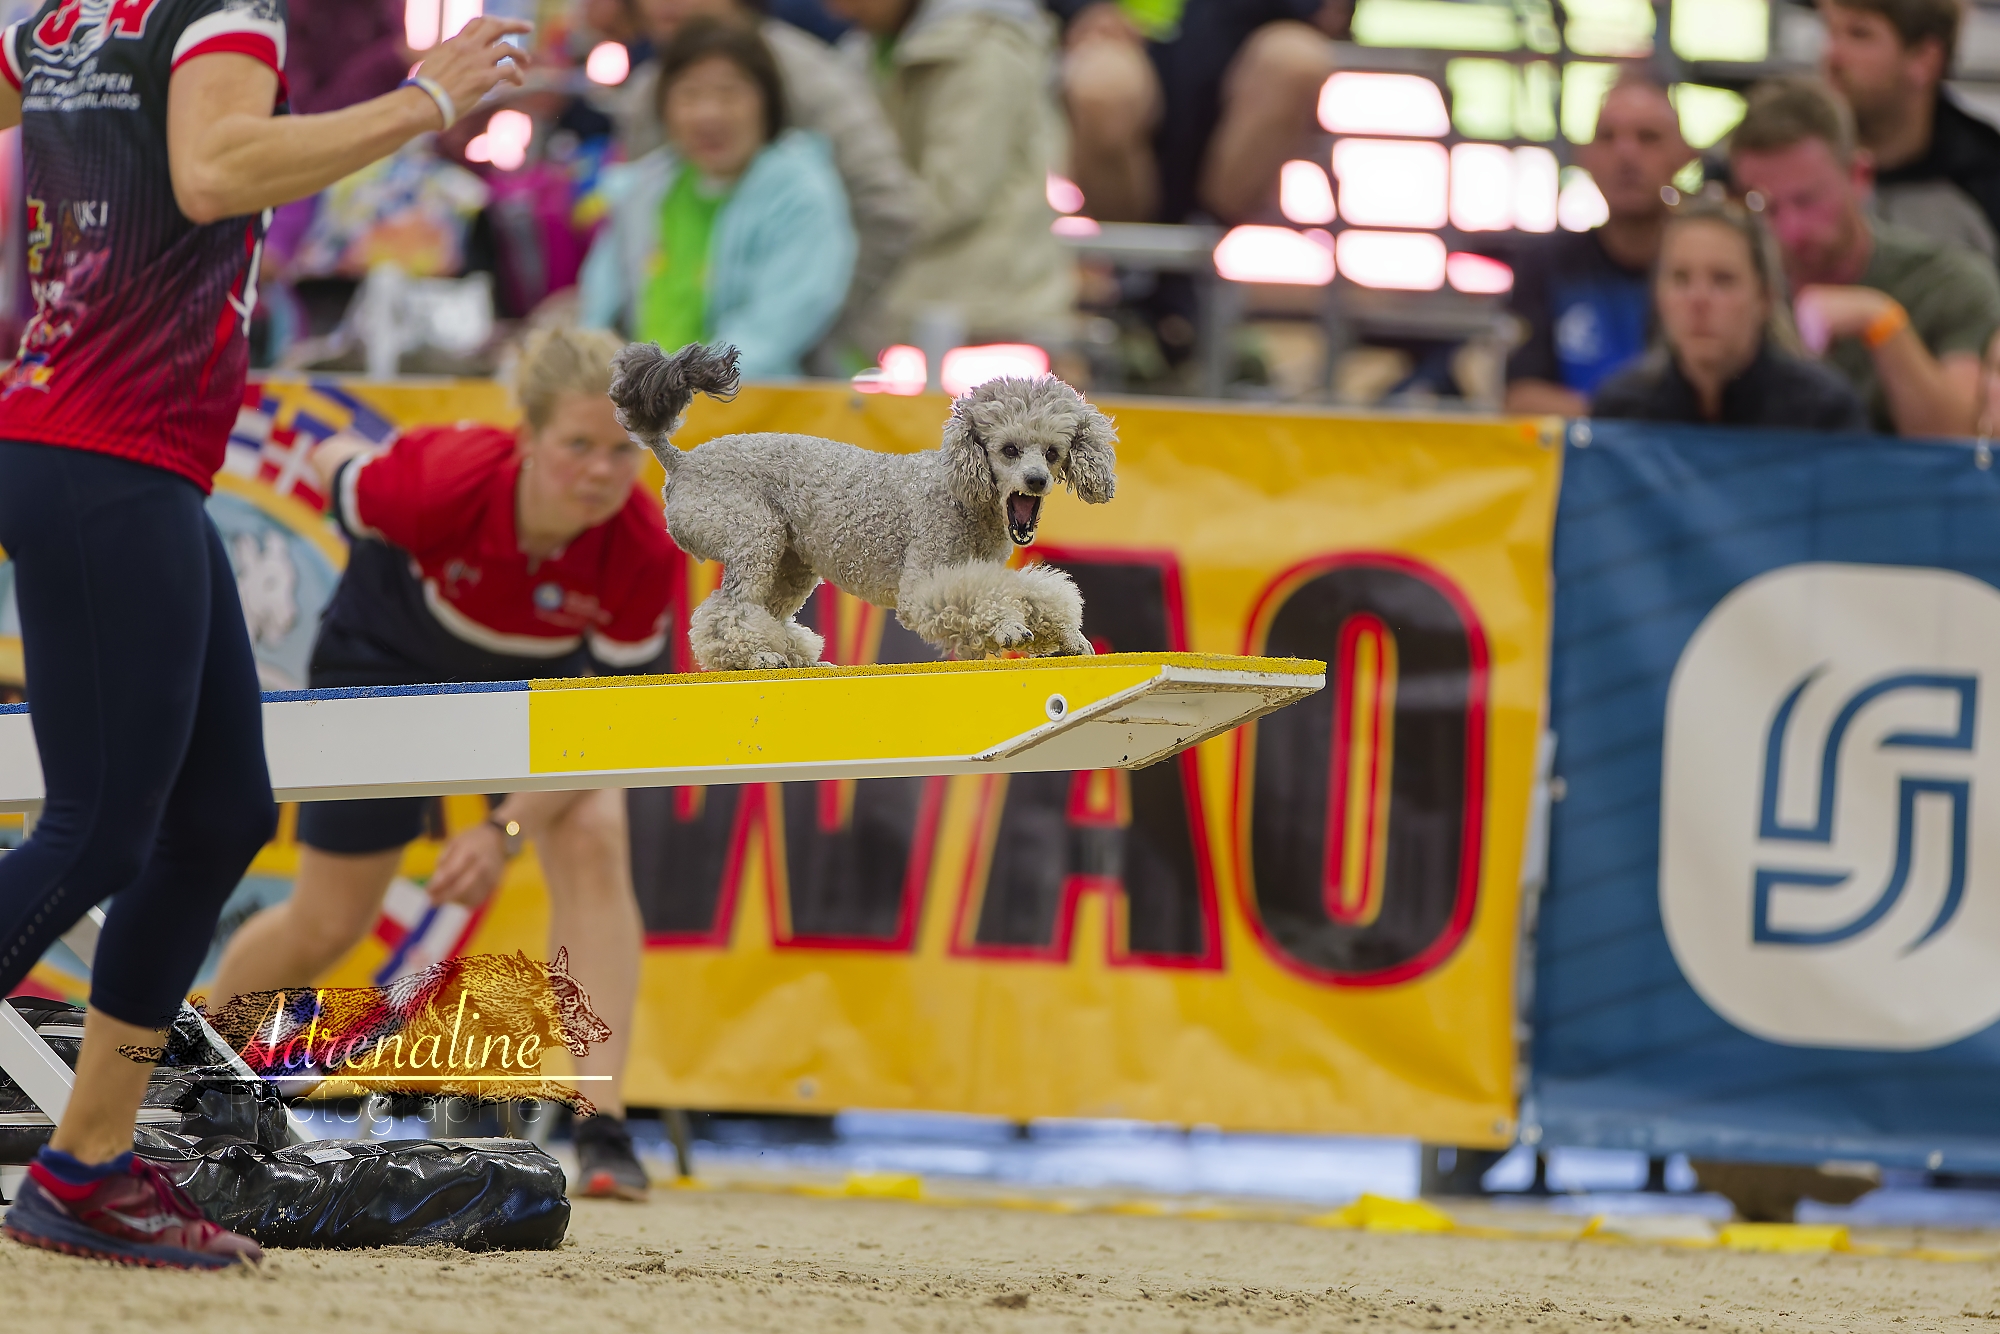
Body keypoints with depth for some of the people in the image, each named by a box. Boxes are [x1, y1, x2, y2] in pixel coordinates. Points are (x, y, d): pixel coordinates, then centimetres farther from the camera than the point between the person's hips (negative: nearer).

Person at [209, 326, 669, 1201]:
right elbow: (334, 466, -17)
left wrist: (510, 828, -34)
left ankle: (602, 1127, -26)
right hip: (387, 658, -1)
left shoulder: (643, 550, -35)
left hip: (539, 677, 2)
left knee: (593, 841, -26)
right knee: (328, 923, 9)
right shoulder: (442, 482, -41)